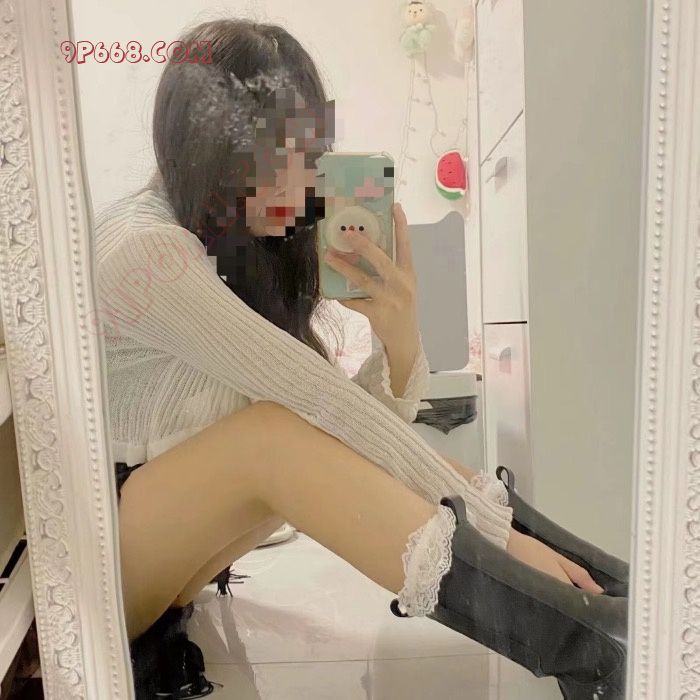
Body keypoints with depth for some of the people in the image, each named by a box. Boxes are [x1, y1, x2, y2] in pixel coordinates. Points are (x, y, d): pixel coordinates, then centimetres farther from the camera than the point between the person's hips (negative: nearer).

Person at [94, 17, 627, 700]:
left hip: (169, 537, 7)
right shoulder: (143, 250, -25)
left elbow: (355, 430, -8)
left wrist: (401, 335, -28)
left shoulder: (249, 248, 0)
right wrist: (494, 529, -27)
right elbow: (321, 402, -32)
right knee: (275, 431, -33)